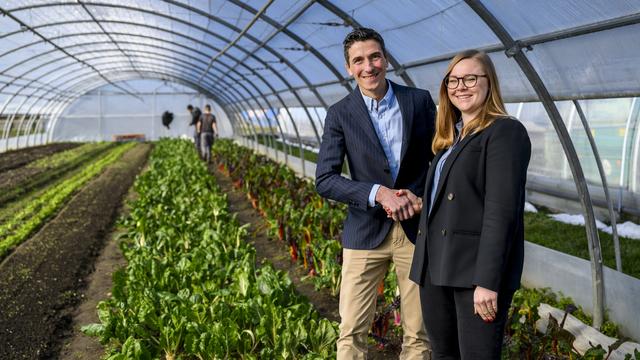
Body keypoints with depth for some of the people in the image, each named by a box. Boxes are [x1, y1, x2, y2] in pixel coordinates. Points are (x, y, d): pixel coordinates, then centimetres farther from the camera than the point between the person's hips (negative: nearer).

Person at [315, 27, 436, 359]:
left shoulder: (419, 101, 0)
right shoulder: (340, 114, -2)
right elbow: (324, 180, -7)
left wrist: (424, 199, -9)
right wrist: (378, 193, -19)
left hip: (417, 228, 1)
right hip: (366, 231, -1)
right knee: (351, 333, 3)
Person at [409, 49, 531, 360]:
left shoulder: (505, 131, -7)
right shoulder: (450, 136, 17)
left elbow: (501, 210, -16)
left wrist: (487, 281, -21)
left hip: (475, 271, -8)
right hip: (436, 269, 8)